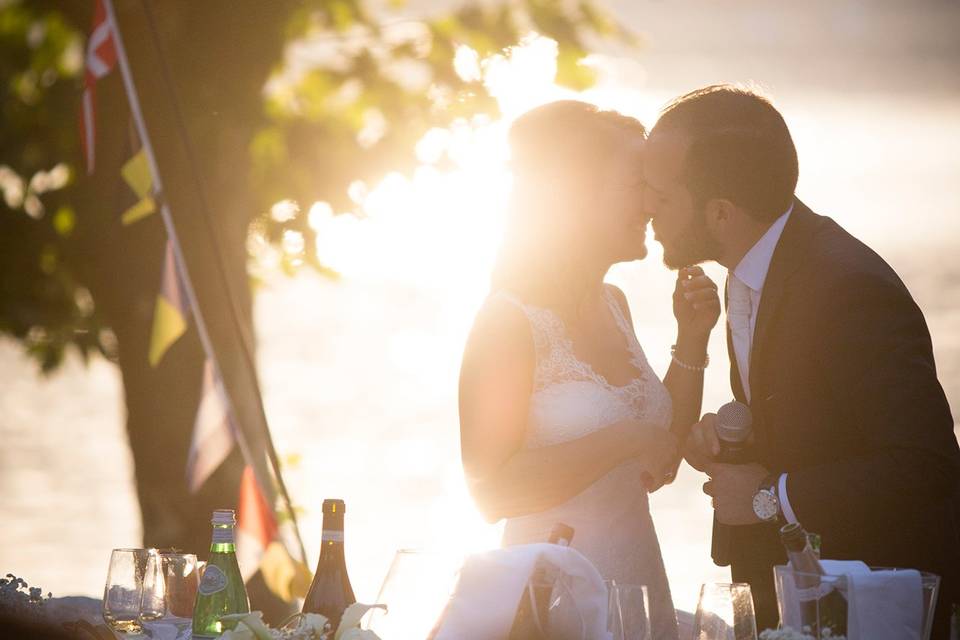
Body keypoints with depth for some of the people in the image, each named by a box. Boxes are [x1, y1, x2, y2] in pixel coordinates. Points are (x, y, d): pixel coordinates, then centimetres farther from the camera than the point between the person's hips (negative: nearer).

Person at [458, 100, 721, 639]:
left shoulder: (613, 306, 10)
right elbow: (492, 491, -20)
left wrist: (692, 342, 6)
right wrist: (628, 440, -21)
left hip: (643, 592, 8)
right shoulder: (509, 321, -14)